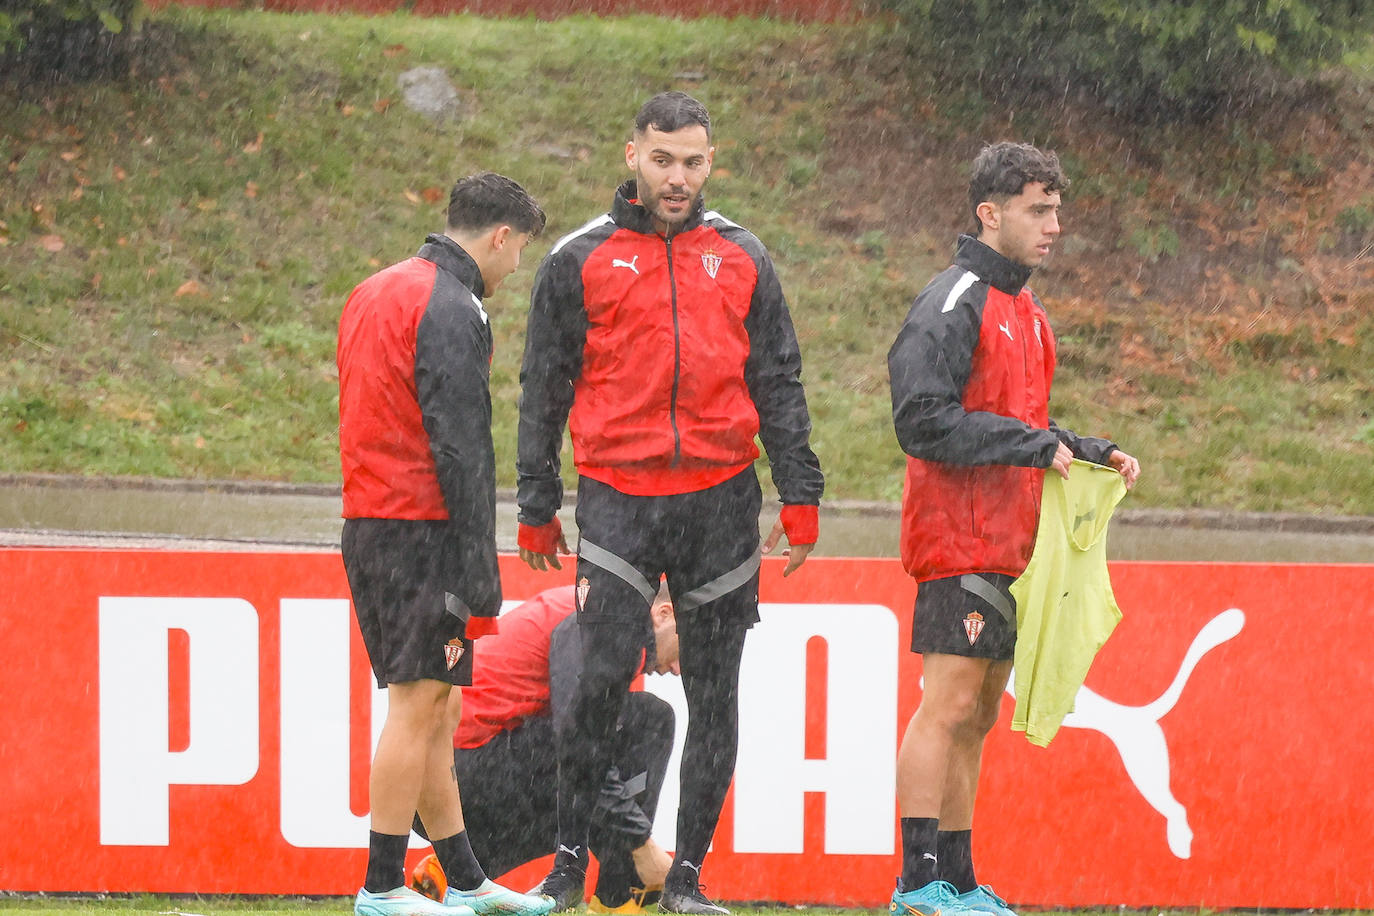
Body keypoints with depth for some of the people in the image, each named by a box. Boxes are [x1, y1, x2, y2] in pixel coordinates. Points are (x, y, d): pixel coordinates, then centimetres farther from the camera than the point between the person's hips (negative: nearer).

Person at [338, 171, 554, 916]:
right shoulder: (451, 311, -13)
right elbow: (461, 452, -17)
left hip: (366, 521, 10)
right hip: (421, 528, -10)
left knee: (432, 711, 12)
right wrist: (479, 580, -16)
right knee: (419, 702, -6)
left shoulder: (375, 293, 17)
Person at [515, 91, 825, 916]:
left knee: (714, 691, 3)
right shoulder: (581, 260, 4)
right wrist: (537, 508, 6)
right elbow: (544, 389, 8)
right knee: (603, 677, -12)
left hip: (721, 501, 2)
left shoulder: (742, 258, 10)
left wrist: (800, 496, 5)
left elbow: (779, 383, 12)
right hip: (618, 498, -2)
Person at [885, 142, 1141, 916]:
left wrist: (1093, 454, 12)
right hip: (960, 540, -9)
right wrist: (1032, 444, -19)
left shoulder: (1026, 313, 20)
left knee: (979, 714, 11)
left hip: (1009, 548, 10)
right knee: (950, 705, -12)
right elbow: (924, 419, -20)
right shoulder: (953, 305, -10)